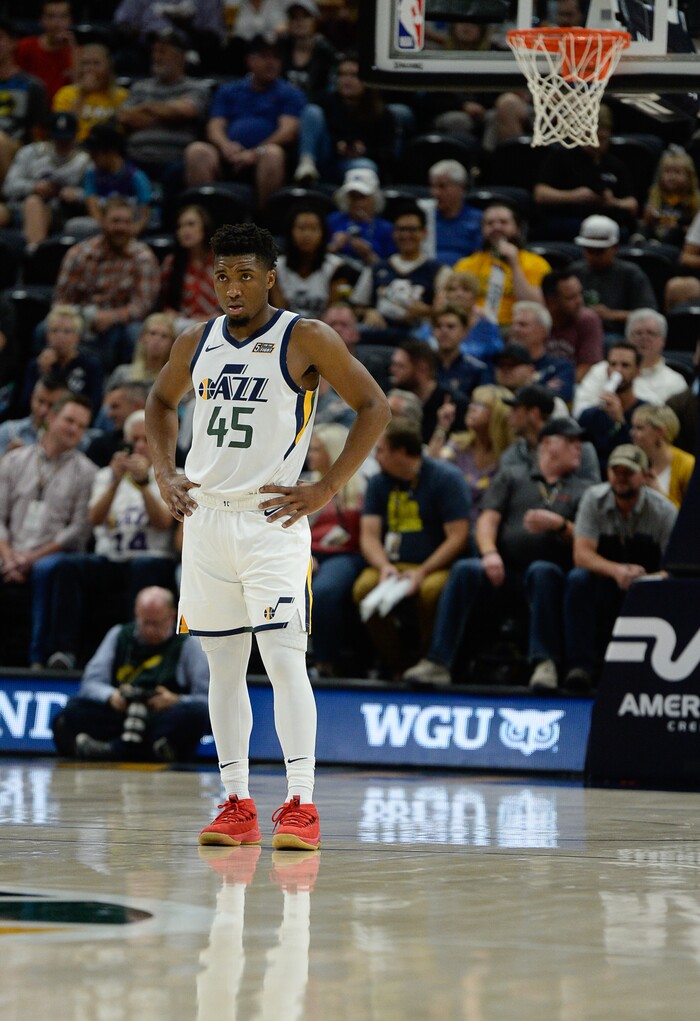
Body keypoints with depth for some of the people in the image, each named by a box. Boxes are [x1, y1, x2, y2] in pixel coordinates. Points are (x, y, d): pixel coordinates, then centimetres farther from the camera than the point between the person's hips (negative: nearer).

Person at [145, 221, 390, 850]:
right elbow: (161, 402, 27)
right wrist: (166, 474, 12)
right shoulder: (197, 343, 9)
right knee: (223, 667, 8)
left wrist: (326, 490, -10)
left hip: (271, 519, -5)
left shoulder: (306, 340, -6)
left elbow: (374, 406, -5)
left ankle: (301, 805, -13)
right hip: (205, 516, 5)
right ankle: (237, 806, 13)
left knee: (284, 660, -13)